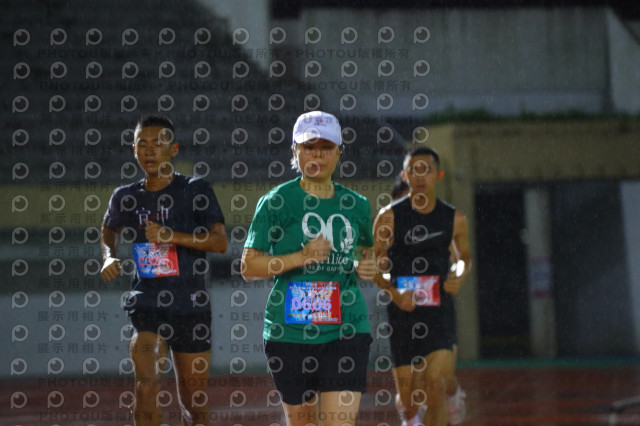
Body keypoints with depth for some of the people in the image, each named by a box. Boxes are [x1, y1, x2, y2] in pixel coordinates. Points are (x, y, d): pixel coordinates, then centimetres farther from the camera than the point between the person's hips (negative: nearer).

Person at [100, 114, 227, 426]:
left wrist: (173, 236, -20)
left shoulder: (195, 190, -2)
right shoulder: (125, 197, 7)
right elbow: (108, 231, 29)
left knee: (193, 399, 8)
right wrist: (109, 257, 9)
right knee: (146, 386, -21)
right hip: (145, 304, 1)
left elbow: (220, 242, -10)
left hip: (191, 306, -1)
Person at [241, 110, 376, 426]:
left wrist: (366, 267, 4)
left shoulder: (356, 205, 10)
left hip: (346, 329, 1)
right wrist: (301, 257, -17)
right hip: (290, 329, -1)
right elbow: (248, 267, -5)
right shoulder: (276, 201, -2)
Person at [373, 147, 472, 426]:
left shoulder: (454, 219, 3)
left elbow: (464, 258, 20)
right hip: (403, 311, -1)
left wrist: (460, 276, -3)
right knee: (409, 399, 5)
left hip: (440, 311, 1)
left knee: (437, 383, -19)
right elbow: (375, 267, -3)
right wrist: (394, 292, -21)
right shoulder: (390, 217, -4)